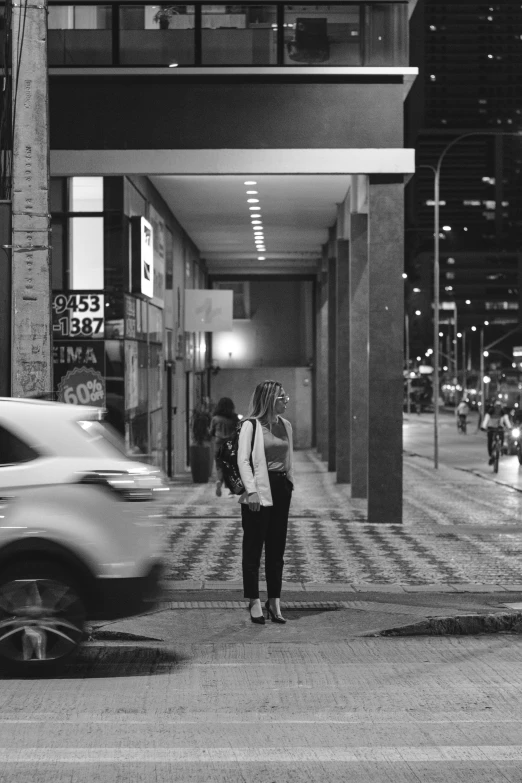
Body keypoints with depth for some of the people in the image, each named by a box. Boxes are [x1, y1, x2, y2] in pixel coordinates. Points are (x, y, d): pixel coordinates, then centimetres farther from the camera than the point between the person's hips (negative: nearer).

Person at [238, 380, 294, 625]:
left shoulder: (285, 425, 12)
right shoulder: (251, 425, -8)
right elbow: (243, 460, -12)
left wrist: (290, 483, 11)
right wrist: (251, 490, -18)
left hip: (281, 488, 6)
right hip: (260, 489, -6)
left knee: (277, 549, 9)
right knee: (253, 548, 1)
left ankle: (274, 601, 15)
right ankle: (254, 601, 6)